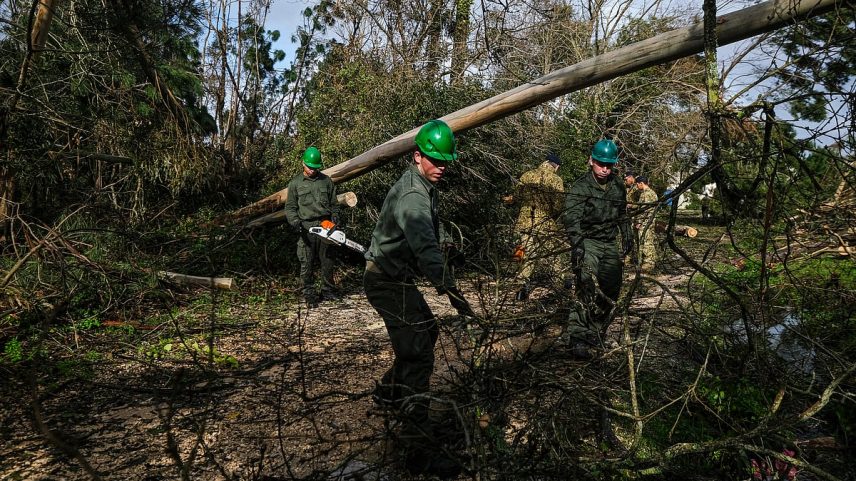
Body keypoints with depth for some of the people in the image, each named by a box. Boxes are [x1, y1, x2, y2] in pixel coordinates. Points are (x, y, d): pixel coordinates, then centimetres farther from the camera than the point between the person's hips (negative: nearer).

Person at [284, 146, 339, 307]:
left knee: (327, 261, 7)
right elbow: (290, 208, 4)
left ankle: (328, 291, 19)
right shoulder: (295, 183, 6)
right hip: (306, 228, -2)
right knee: (307, 263, 0)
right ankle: (309, 294, 9)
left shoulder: (327, 181, 11)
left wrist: (334, 219, -2)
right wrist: (295, 222, -12)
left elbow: (334, 205, 13)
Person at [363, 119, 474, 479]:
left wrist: (437, 279, 27)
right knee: (417, 355, -15)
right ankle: (419, 449, -14)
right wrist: (450, 290, -50)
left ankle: (388, 391, 40)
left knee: (427, 332, 22)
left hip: (396, 277, 10)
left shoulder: (423, 187, 11)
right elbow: (426, 247, -40)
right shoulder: (413, 196, -23)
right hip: (388, 282, -10)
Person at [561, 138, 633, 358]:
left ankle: (596, 332, 24)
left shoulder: (618, 187, 10)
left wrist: (628, 236, 26)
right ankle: (577, 338, -19)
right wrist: (577, 244, -38)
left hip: (609, 244, 7)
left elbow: (622, 214, 27)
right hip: (587, 242, -6)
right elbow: (572, 217, -25)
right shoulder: (580, 187, -11)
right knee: (588, 291, -20)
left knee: (611, 290, 8)